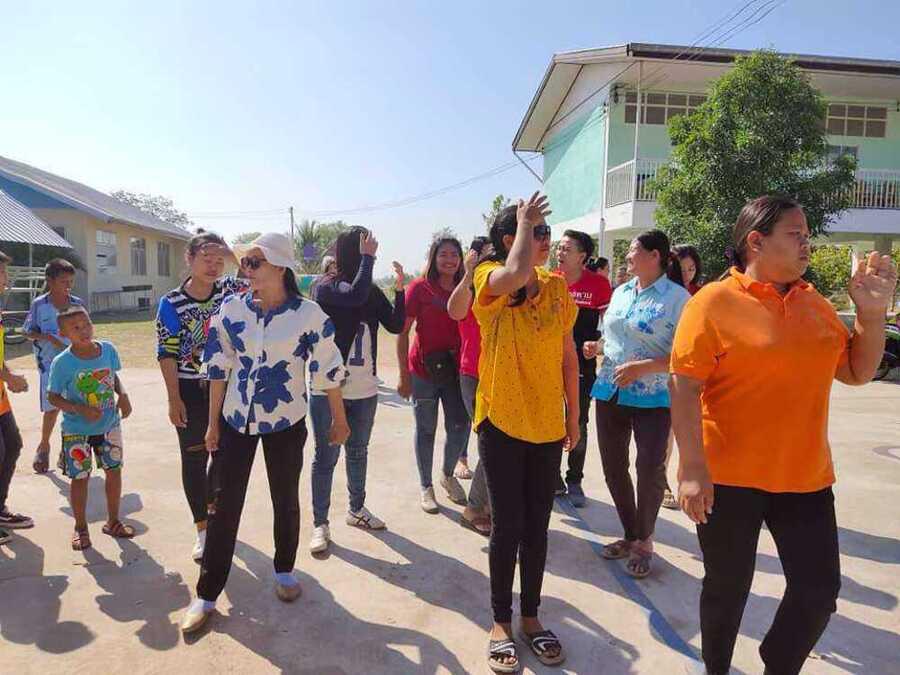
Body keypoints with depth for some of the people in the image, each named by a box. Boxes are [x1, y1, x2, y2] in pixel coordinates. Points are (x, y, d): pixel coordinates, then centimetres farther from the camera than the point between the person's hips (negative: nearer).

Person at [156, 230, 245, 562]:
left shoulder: (230, 289, -2)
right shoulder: (171, 303, -10)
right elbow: (166, 354, -10)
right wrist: (174, 399, -13)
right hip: (190, 392, -3)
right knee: (195, 459, 7)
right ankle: (203, 531, 20)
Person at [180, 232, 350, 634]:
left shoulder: (309, 314, -13)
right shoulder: (231, 309, -5)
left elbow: (328, 370, -5)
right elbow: (218, 368, 1)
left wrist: (339, 420, 1)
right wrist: (213, 422, 3)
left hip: (286, 422, -2)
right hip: (236, 420, 2)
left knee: (285, 501, 15)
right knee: (224, 506, 6)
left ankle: (284, 571, 38)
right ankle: (206, 595, 19)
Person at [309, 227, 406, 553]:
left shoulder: (373, 291, 3)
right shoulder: (326, 288, -11)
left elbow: (396, 325, -1)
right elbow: (355, 295, -30)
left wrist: (400, 288, -11)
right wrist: (367, 257, -19)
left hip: (365, 389, 5)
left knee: (358, 452, 19)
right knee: (326, 457, 5)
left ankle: (356, 509, 37)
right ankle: (320, 524, 18)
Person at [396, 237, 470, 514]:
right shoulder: (420, 287, -8)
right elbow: (402, 332, -7)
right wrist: (404, 375, -9)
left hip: (455, 369, 4)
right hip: (424, 369, -3)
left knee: (460, 426, 7)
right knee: (426, 429, 8)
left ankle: (448, 475, 34)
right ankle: (426, 486, 25)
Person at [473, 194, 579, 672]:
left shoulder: (556, 287, 4)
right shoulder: (490, 280, -10)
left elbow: (568, 355, 9)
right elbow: (517, 275, -36)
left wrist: (573, 415, 11)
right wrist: (524, 223, -19)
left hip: (547, 425, 4)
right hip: (501, 423, -4)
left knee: (536, 526, 14)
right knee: (507, 525, 5)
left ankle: (530, 616, 32)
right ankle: (501, 621, 26)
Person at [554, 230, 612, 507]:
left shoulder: (599, 284, -7)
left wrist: (596, 343, -16)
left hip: (582, 365, -2)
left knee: (578, 424, 9)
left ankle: (574, 482, 25)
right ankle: (553, 480, 25)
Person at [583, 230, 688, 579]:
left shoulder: (677, 297, -9)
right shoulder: (620, 292, 11)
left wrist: (642, 367, -23)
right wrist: (595, 347, 1)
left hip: (653, 398, -6)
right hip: (610, 393, 6)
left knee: (650, 471, -2)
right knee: (613, 468, 11)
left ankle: (644, 541, 23)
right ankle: (631, 535, 31)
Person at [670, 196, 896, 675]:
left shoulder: (816, 305, 8)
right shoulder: (714, 302, -11)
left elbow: (857, 372, 14)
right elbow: (684, 387, -16)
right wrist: (692, 468, -21)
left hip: (804, 478, 6)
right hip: (728, 478, -5)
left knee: (819, 589, 13)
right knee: (727, 589, 11)